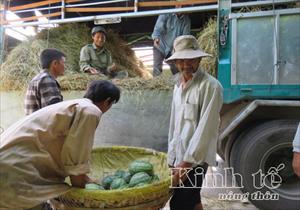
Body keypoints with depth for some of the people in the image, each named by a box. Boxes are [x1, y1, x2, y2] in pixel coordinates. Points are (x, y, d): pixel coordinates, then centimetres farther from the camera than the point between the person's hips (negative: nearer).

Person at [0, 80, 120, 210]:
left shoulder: (75, 106, 16)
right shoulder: (90, 111, -12)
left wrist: (88, 181, 33)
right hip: (16, 165, -10)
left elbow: (68, 153, 25)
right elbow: (76, 162, -13)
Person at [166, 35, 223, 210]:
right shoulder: (179, 85, 10)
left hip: (194, 159, -7)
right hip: (179, 156, 7)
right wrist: (172, 156, 15)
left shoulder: (210, 86, -15)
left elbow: (205, 128, -19)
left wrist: (187, 162, -18)